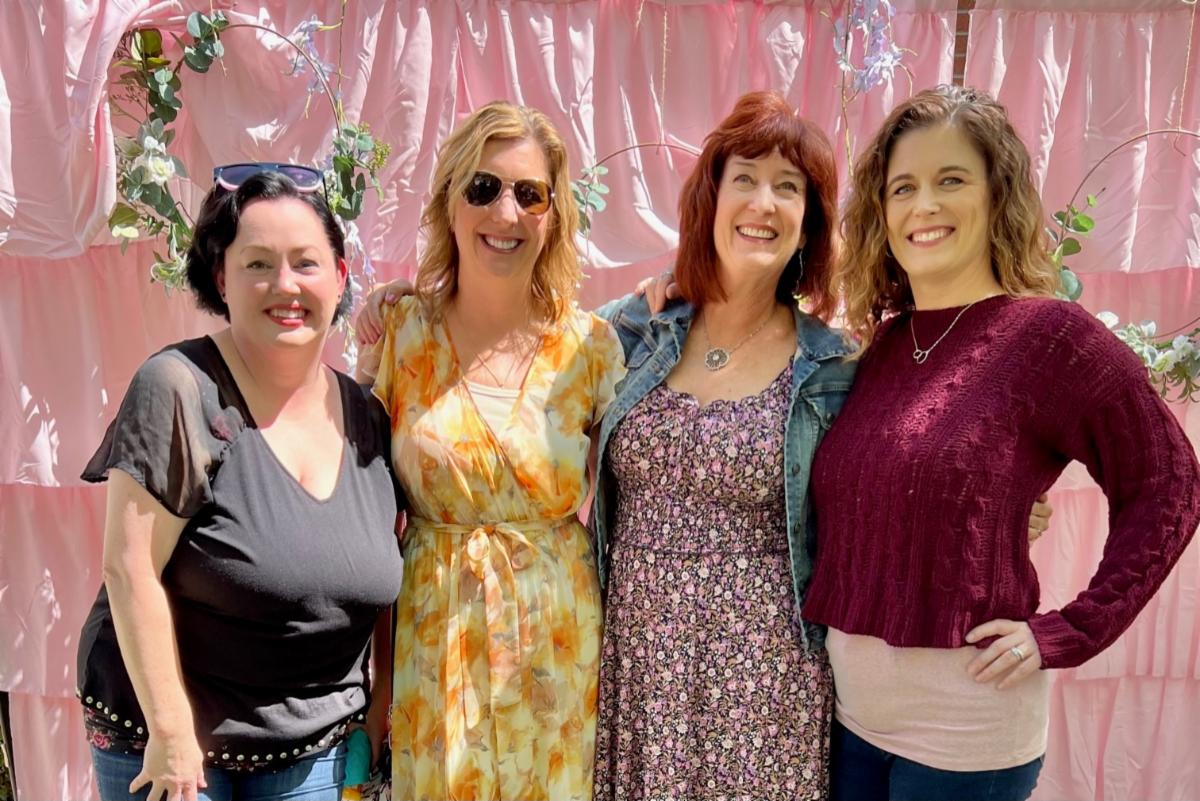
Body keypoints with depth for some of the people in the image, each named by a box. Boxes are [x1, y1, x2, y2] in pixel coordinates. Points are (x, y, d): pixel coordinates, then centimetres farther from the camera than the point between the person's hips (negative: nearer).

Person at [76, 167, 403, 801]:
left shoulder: (366, 417, -1)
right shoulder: (179, 390, -16)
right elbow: (131, 573, -16)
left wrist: (383, 703, 6)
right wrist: (171, 730, -14)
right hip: (168, 739, -4)